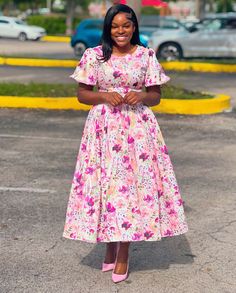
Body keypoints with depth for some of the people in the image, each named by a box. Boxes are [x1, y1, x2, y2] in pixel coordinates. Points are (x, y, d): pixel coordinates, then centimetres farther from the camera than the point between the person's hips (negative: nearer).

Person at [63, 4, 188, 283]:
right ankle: (110, 247, 19)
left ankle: (123, 253, 9)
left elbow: (156, 96, 9)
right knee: (104, 183, 0)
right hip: (103, 127, 0)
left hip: (137, 128, 0)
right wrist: (104, 96, -12)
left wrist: (142, 96, -13)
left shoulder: (147, 56, 4)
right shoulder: (94, 56, 3)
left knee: (133, 183, -3)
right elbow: (82, 94, 6)